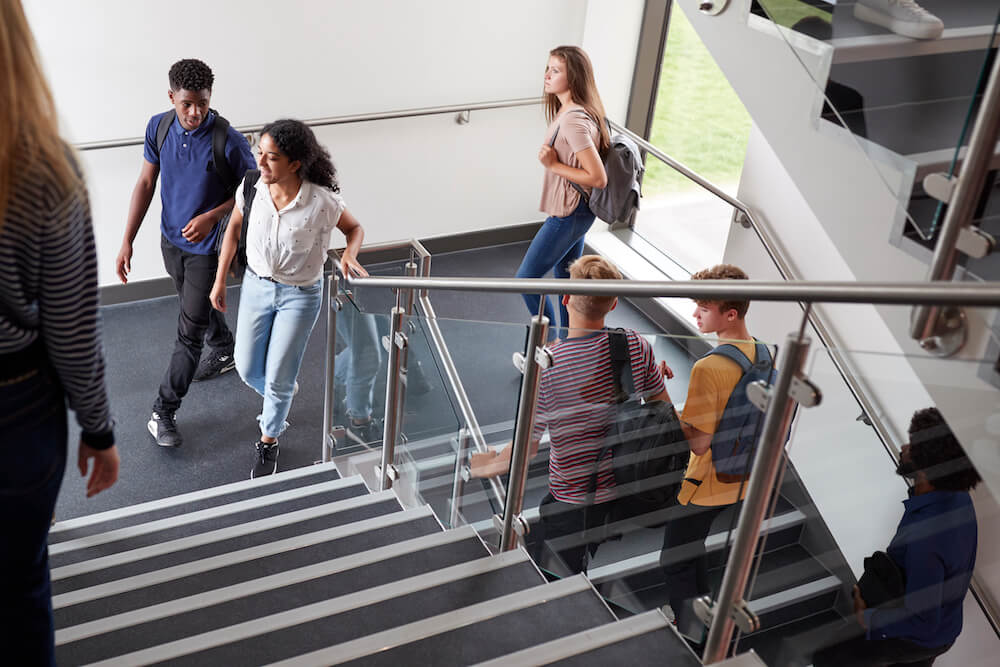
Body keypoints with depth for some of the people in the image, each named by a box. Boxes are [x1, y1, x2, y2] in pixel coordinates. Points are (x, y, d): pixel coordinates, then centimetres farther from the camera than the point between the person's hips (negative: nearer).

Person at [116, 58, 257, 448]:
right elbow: (146, 183, 0)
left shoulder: (229, 142, -24)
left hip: (207, 247, -5)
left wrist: (211, 217, -25)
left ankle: (164, 413, 9)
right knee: (199, 307, 27)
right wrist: (127, 242, -2)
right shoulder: (159, 127, -9)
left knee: (189, 332, -2)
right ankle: (224, 351, 55)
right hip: (171, 240, 5)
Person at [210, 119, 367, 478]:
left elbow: (354, 227, -6)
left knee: (278, 377, 5)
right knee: (247, 368, 14)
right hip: (256, 285, 4)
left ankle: (268, 442, 32)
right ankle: (278, 400, 50)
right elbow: (234, 230, 1)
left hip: (300, 295, -3)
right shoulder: (251, 188, -17)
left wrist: (350, 252, -29)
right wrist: (220, 281, 7)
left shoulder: (322, 202, -26)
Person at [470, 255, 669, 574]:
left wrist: (488, 467, 1)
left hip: (571, 501, -4)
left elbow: (526, 446, -19)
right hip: (626, 491, 5)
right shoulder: (635, 345, -15)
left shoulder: (546, 366, -26)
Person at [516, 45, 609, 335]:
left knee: (527, 279, -1)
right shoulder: (566, 111, 6)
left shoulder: (573, 121, -26)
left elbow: (598, 178, -27)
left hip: (567, 216, -10)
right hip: (572, 213, 10)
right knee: (566, 281, 19)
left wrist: (554, 165, -23)